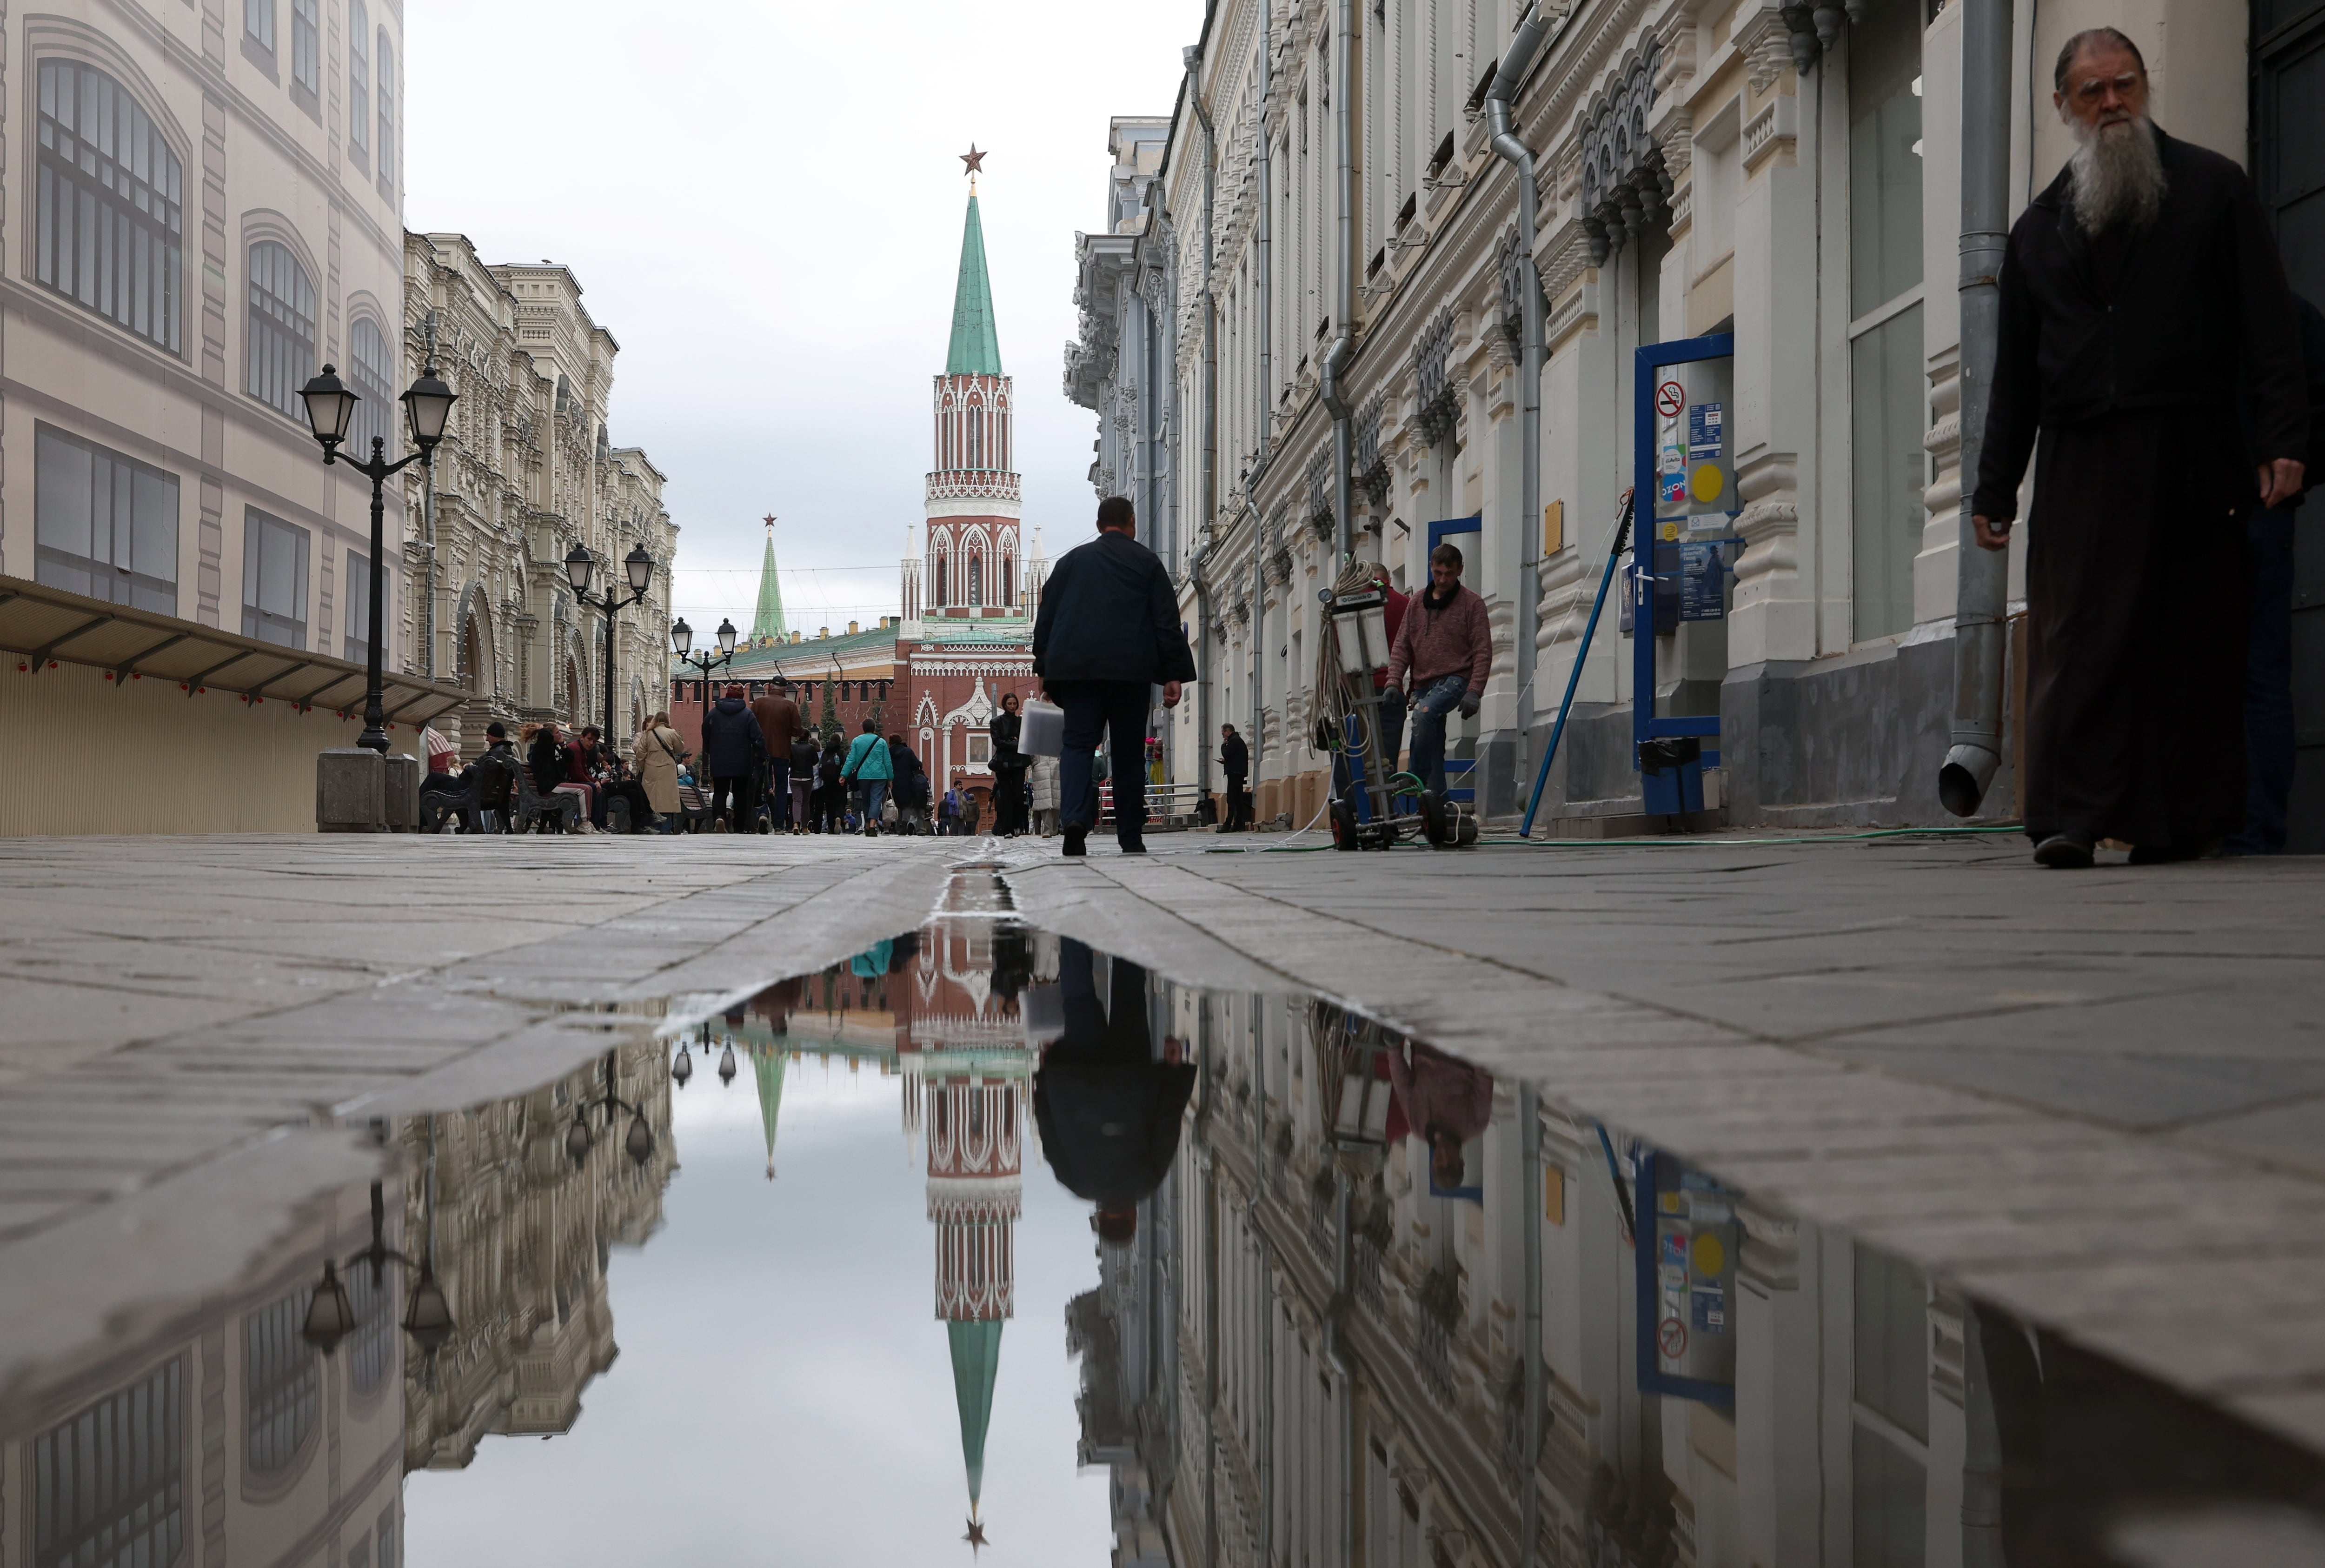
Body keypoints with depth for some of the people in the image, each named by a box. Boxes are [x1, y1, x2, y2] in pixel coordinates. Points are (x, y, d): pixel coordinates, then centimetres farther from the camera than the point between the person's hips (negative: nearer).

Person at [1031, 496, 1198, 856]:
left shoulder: (1071, 561, 16)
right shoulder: (1147, 562, 9)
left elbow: (1045, 619, 14)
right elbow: (1167, 622, 3)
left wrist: (1044, 670, 18)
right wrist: (1174, 675, 3)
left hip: (1074, 667, 1)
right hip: (1130, 670, -1)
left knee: (1078, 745, -1)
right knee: (1129, 753, 6)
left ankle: (1077, 819, -26)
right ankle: (1131, 839, 6)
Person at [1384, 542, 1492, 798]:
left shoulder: (1472, 604, 0)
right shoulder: (1417, 604, 13)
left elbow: (1483, 652, -4)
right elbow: (1401, 646, 12)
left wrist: (1474, 692, -14)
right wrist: (1393, 683, -2)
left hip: (1455, 679, -6)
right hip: (1422, 685, 6)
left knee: (1425, 712, -32)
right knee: (1433, 750, 3)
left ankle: (1416, 779, -26)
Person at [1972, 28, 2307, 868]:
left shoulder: (2213, 188, 11)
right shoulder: (2041, 225, 18)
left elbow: (2269, 322, 4)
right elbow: (2015, 372, 18)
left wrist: (2282, 440, -8)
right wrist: (1994, 488, 12)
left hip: (2190, 458, -1)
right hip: (2079, 461, 2)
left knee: (2190, 640, -1)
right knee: (2076, 639, -9)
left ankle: (2182, 819, 4)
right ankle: (2069, 817, -11)